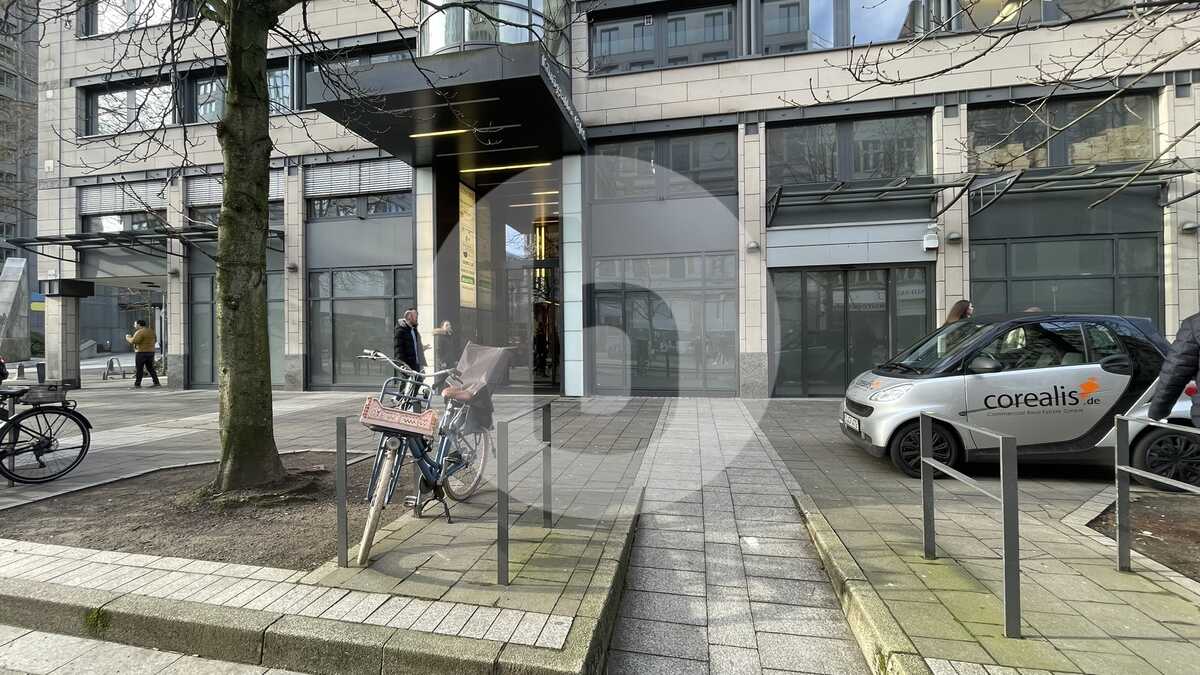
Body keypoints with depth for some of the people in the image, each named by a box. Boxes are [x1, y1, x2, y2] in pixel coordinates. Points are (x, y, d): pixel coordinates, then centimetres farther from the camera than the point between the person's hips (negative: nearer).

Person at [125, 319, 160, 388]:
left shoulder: (140, 332, -13)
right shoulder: (151, 331, 12)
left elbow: (133, 341, -18)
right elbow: (155, 340, 21)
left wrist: (128, 338, -1)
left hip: (141, 352, -8)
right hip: (151, 352, 8)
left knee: (139, 369, -3)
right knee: (150, 368, 12)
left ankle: (137, 384, -1)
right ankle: (156, 382, 9)